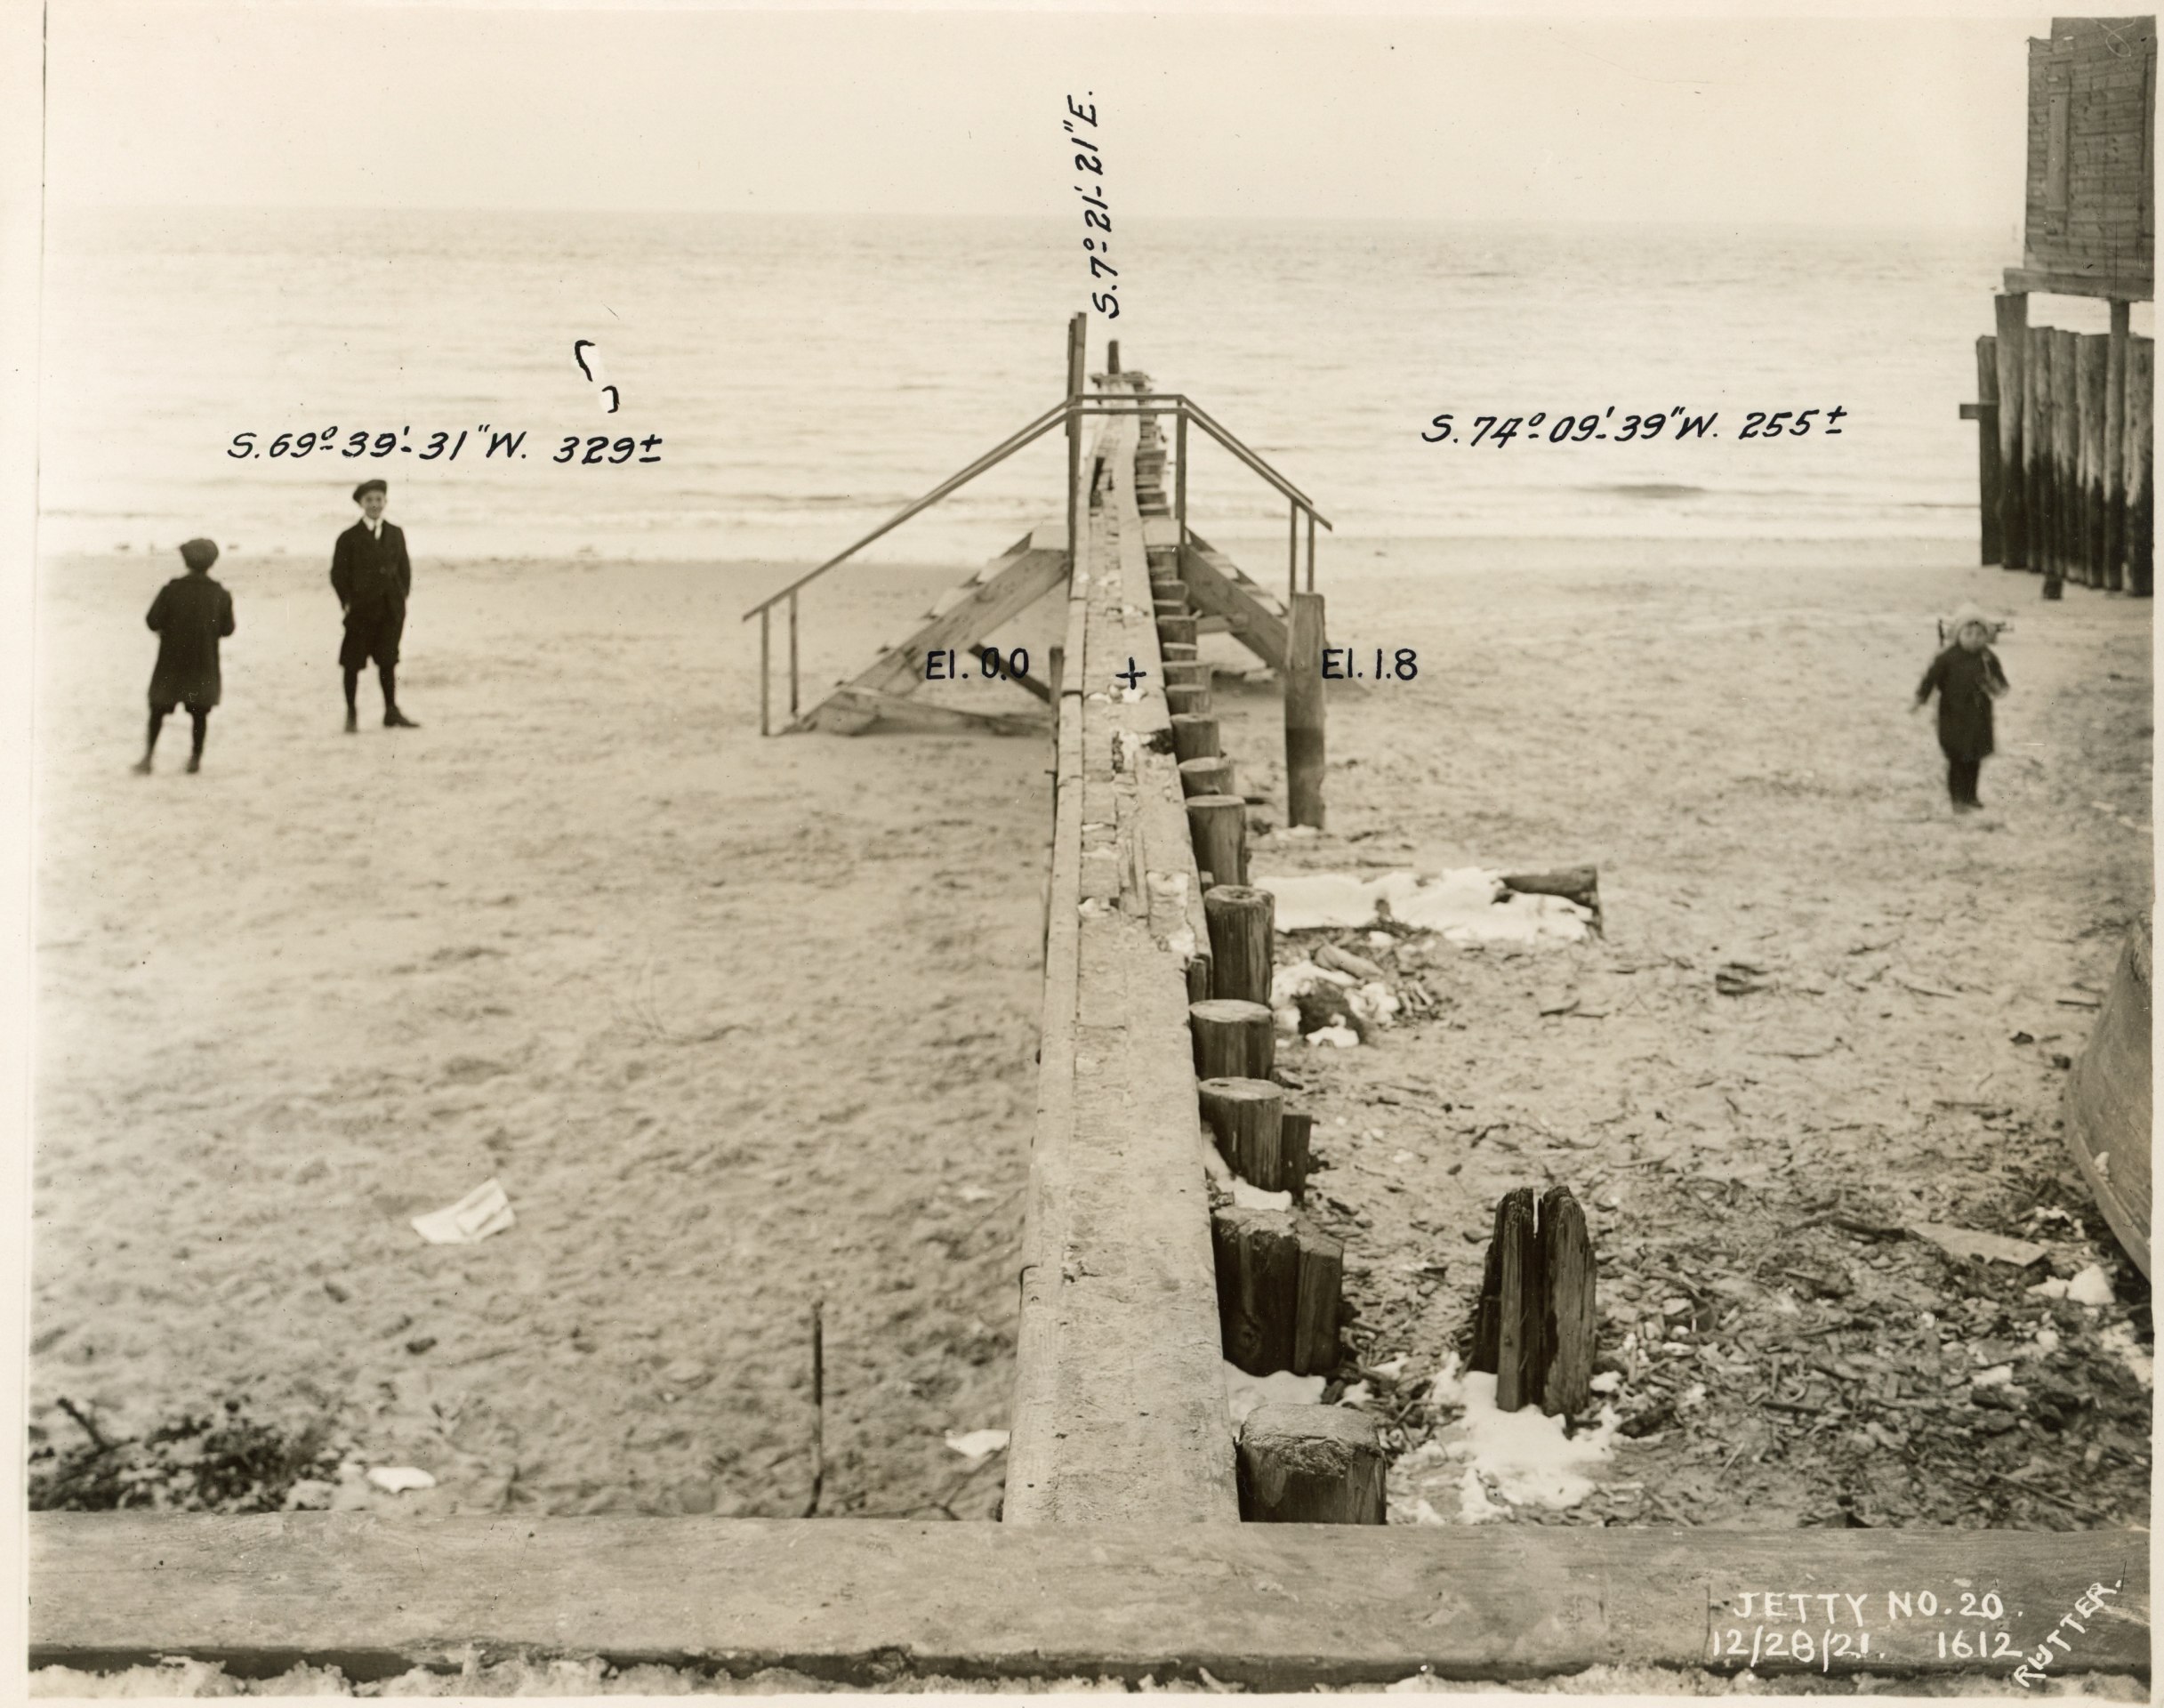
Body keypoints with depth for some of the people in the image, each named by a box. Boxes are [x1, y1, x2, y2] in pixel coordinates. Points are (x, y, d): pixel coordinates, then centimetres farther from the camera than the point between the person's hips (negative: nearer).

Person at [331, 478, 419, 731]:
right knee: (353, 663, 3)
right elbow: (338, 574, -1)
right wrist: (347, 602, -7)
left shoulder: (395, 534, 9)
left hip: (391, 610, 3)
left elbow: (404, 568, 13)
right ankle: (351, 713, 12)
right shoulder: (349, 538, -2)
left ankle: (392, 712, 11)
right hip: (360, 610, -3)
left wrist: (401, 598, 5)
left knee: (388, 661, 6)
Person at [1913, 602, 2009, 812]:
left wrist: (1995, 686, -16)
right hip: (1954, 718, -4)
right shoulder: (1948, 659, -12)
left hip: (1979, 717, 4)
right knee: (1957, 759, -2)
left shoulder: (1989, 659, 1)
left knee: (1975, 758, 12)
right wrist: (1920, 699, -17)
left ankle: (1971, 796, 26)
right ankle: (1958, 799, 6)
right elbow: (1931, 677, -10)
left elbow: (2001, 683, 7)